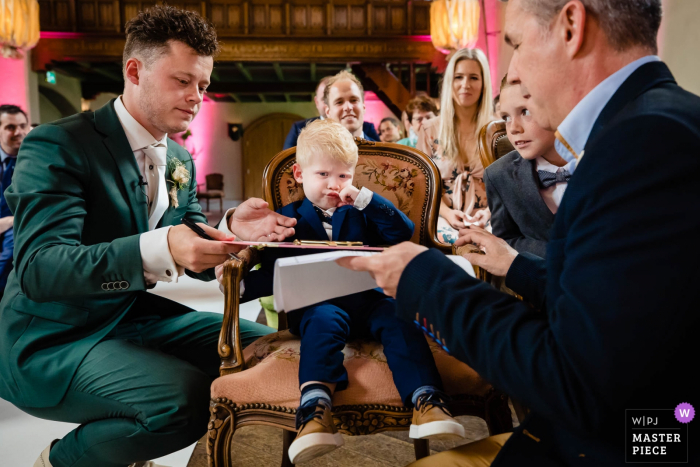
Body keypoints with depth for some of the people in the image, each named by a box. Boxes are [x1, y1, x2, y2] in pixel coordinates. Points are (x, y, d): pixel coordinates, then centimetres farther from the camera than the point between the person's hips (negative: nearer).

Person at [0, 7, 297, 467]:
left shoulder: (181, 160, 7)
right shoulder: (56, 147, -16)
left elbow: (197, 261, 9)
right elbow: (38, 269, -27)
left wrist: (231, 230, -15)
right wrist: (159, 249, -43)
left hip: (136, 316, 8)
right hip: (53, 340, -7)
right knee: (187, 398, -31)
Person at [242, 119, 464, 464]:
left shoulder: (361, 212, 18)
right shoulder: (289, 218, 12)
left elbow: (404, 232, 5)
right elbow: (273, 274, 4)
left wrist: (364, 199, -3)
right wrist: (240, 285, -17)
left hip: (367, 299, 2)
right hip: (315, 304, -2)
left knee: (398, 315, -27)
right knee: (324, 320, -35)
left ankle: (425, 398, -40)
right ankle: (315, 403, -52)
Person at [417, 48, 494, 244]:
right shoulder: (430, 130, 8)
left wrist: (489, 212, -14)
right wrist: (447, 213, -12)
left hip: (486, 221, 0)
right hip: (445, 218, 1)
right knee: (446, 238, -35)